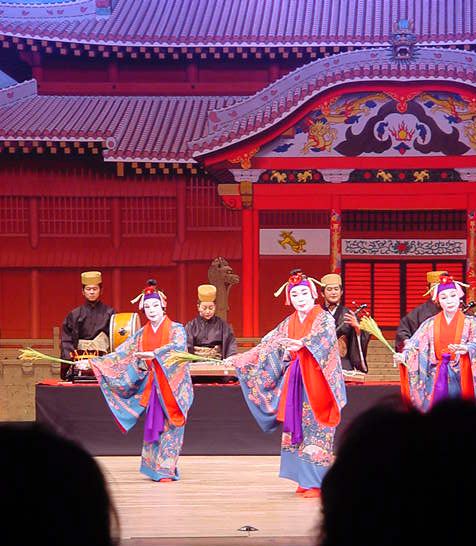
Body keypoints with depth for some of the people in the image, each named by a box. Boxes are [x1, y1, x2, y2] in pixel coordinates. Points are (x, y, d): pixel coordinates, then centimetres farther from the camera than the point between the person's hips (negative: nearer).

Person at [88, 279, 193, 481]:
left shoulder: (176, 329, -1)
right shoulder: (141, 335, 11)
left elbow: (178, 346, -21)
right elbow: (120, 355, 12)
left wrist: (152, 354, -28)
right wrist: (94, 362, 6)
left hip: (172, 387, -4)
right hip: (152, 387, 4)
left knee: (170, 428, -6)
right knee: (153, 427, 2)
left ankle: (166, 470, -5)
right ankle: (155, 468, 9)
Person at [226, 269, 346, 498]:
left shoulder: (324, 318, -3)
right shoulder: (289, 324, 14)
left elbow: (324, 337, -23)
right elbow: (268, 346, 16)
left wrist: (302, 343, -41)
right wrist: (240, 359, 13)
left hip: (316, 383, -6)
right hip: (295, 382, 6)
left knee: (315, 431, -8)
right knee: (297, 429, 4)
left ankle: (317, 482, -8)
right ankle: (305, 480, 9)